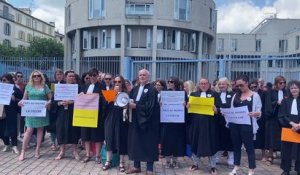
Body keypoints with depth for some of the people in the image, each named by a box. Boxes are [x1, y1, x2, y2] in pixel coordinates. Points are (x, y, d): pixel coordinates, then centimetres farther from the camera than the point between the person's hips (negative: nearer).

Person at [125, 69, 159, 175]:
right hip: (136, 120, 6)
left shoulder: (152, 89, -7)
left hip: (147, 121, -6)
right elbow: (131, 101, 11)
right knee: (135, 142, 11)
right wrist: (128, 104, -11)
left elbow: (150, 106, -16)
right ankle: (136, 166, 24)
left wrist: (136, 106, -22)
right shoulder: (134, 89, 13)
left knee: (148, 144, 0)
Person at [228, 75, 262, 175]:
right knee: (236, 145, 14)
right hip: (234, 125, 5)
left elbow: (259, 112, -5)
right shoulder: (235, 95, 10)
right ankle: (236, 167, 27)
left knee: (249, 147, 4)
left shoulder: (255, 95, -2)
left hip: (247, 125, -4)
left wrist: (255, 113, -26)